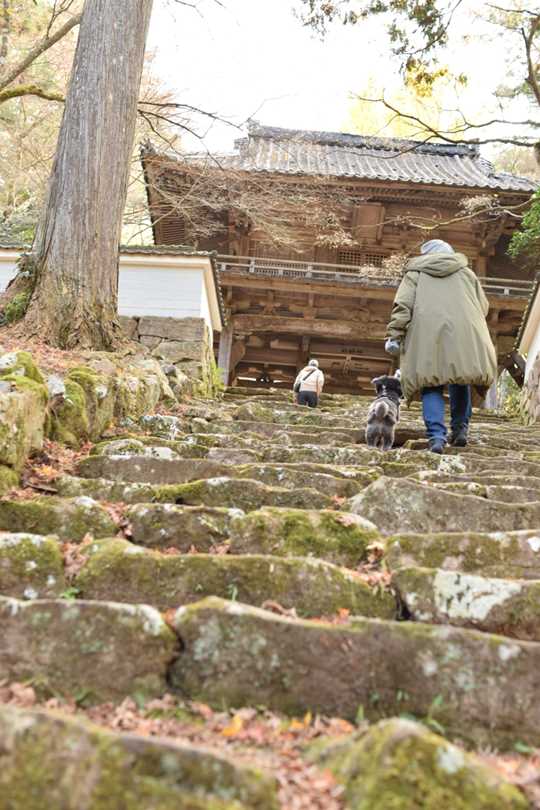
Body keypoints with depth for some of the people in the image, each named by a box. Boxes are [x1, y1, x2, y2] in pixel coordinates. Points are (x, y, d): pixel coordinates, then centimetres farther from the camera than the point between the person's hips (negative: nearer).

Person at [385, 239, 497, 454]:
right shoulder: (466, 273, 25)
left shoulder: (415, 273, 18)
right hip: (464, 333, 2)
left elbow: (402, 306, 3)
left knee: (431, 384, -1)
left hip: (428, 334, -2)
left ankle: (436, 435, -16)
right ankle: (460, 428, 11)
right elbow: (483, 306, 22)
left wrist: (394, 336, -3)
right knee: (459, 380, 18)